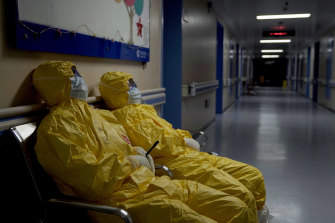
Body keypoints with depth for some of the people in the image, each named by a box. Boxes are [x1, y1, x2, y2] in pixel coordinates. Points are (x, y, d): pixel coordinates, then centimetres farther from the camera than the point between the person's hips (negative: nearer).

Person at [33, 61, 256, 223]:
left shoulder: (99, 114, 21)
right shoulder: (56, 126, -7)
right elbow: (90, 178, -19)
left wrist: (139, 153, 8)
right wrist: (130, 162, -5)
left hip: (151, 183, 9)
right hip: (122, 199, -8)